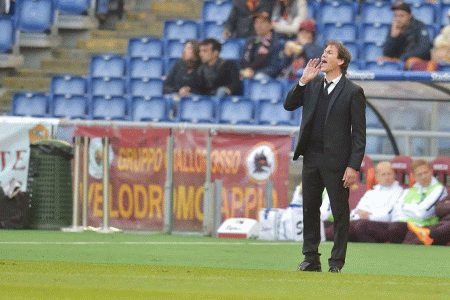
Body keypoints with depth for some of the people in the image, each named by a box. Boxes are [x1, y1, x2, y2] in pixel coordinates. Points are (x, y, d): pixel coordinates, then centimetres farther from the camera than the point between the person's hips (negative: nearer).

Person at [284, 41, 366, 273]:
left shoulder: (353, 92, -5)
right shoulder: (312, 85, 12)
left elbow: (359, 133, -6)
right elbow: (289, 105, 10)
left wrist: (354, 166, -13)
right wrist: (303, 81, -3)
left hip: (336, 161, -5)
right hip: (311, 158, 5)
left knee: (340, 212, -1)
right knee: (310, 209, 10)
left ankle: (337, 261, 6)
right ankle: (311, 258, 19)